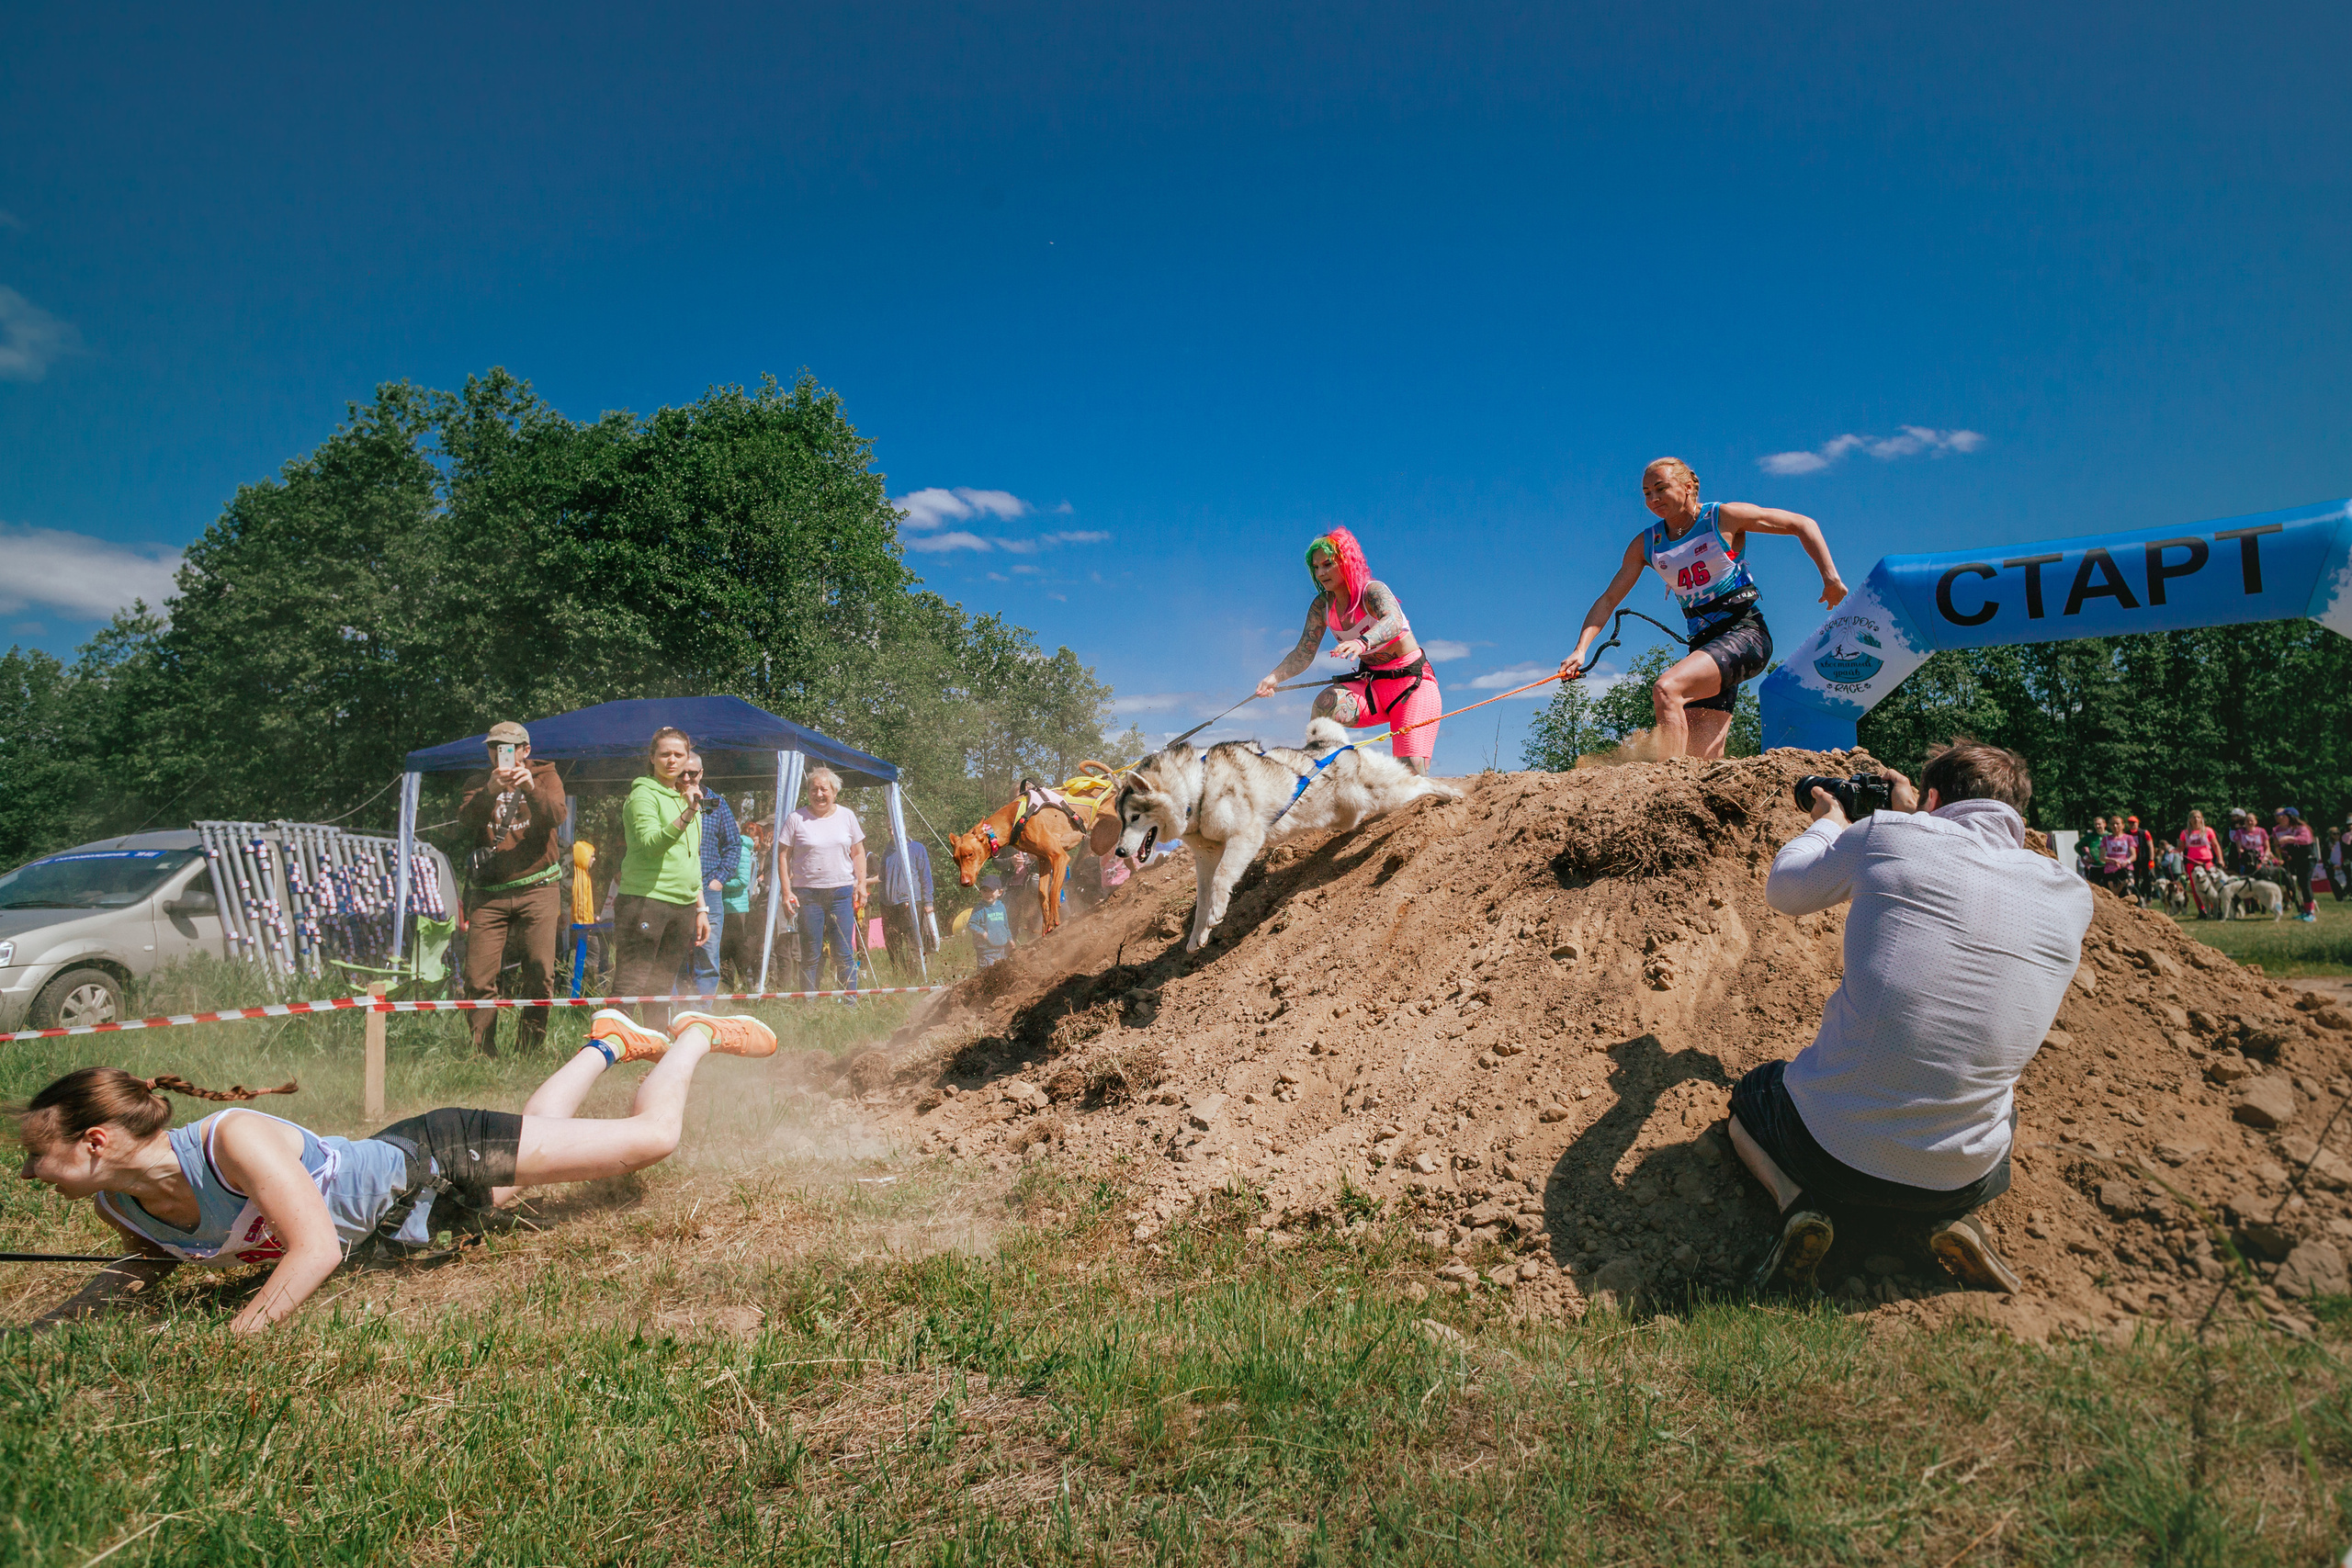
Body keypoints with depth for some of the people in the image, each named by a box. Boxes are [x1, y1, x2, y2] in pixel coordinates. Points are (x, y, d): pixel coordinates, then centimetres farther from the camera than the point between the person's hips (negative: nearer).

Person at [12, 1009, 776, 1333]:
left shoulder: (234, 1139, -36)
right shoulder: (115, 1203, -12)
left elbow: (316, 1248, -37)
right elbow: (150, 1262, 11)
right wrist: (64, 1315, -5)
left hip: (437, 1163, -7)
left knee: (651, 1135, -3)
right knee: (539, 1126, 33)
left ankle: (696, 1033, 24)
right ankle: (605, 1043, 56)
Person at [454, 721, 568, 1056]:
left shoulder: (545, 775, 9)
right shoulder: (478, 781, 13)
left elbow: (557, 816, -11)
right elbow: (466, 821, -7)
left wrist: (531, 788, -29)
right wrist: (489, 792, -26)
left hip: (537, 888, -1)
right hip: (488, 894, 1)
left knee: (540, 976, -6)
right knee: (479, 979, -5)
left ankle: (528, 1054, 6)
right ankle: (483, 1055, 8)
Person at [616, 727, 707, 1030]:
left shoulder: (689, 798, 20)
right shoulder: (643, 794, -3)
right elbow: (651, 844, -20)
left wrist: (700, 909, 20)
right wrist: (687, 814, -32)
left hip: (683, 904, 7)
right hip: (645, 899, -7)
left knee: (663, 984, 9)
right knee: (633, 982, -9)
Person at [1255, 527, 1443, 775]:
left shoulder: (1372, 591, -16)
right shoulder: (1322, 605, 1)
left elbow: (1393, 622, -38)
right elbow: (1304, 653, -1)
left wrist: (1362, 642, -61)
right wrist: (1274, 677, -22)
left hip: (1413, 682, -4)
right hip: (1372, 683, 4)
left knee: (1411, 768, -24)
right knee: (1327, 702, -30)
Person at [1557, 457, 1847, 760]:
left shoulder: (1724, 517, -3)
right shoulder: (1645, 545, 9)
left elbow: (1803, 524, 2)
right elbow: (1607, 600, 7)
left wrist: (1830, 576, -8)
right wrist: (1580, 650, -7)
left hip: (1744, 634, -6)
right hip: (1704, 643, 6)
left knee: (1666, 689, -30)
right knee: (1705, 760, -1)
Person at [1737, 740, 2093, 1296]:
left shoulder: (1888, 836, -9)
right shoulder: (2070, 898, 1)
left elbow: (1782, 890, 10)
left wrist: (1829, 822, 29)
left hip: (1829, 1146, -3)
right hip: (1963, 1179, 3)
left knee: (1750, 1094, 32)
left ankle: (1797, 1202, 1)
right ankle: (1952, 1217, 9)